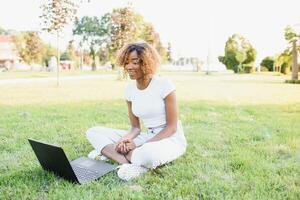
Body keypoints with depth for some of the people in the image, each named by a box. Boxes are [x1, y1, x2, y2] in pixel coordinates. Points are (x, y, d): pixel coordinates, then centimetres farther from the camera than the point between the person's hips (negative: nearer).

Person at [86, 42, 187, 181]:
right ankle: (128, 163, -24)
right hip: (147, 137, 6)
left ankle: (109, 151, -17)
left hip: (171, 139, -6)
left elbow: (171, 127, -12)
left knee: (149, 154, -44)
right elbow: (135, 127, 6)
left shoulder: (164, 85, -13)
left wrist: (140, 147, -20)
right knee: (93, 132, -5)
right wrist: (126, 139, -18)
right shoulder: (130, 89, 3)